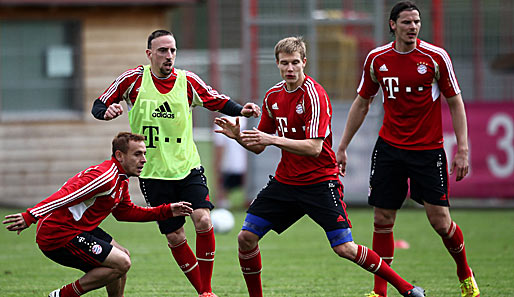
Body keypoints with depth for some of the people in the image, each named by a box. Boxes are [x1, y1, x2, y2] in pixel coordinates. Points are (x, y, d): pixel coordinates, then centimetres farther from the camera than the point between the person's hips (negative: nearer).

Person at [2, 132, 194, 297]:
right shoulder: (106, 177, -21)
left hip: (78, 229, 11)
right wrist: (30, 217, -40)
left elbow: (125, 212, 27)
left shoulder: (121, 180, 13)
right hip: (58, 236, -11)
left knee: (123, 257, 21)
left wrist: (167, 211, 23)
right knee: (121, 263, -15)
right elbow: (65, 195, -31)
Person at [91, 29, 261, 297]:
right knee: (175, 237, 0)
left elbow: (219, 102, 6)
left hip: (188, 167, 0)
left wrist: (241, 111, -14)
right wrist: (107, 111, -22)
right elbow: (99, 106, 1)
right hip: (153, 173, 0)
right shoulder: (134, 79, -5)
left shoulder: (187, 81, -2)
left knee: (203, 221, -18)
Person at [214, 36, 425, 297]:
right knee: (246, 237, -5)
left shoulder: (314, 94, -16)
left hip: (319, 182, -6)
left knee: (345, 249, -13)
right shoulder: (273, 96, 5)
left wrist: (274, 140, -31)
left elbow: (314, 147, -24)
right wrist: (239, 136, -7)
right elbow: (259, 147, 13)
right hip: (284, 181, 6)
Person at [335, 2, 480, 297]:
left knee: (440, 220, -4)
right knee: (382, 220, -1)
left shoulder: (436, 57, -8)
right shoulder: (377, 59, 1)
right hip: (389, 148, 3)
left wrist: (462, 150, -9)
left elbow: (456, 103, -3)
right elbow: (361, 104, 13)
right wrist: (342, 147, 13)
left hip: (428, 149, -3)